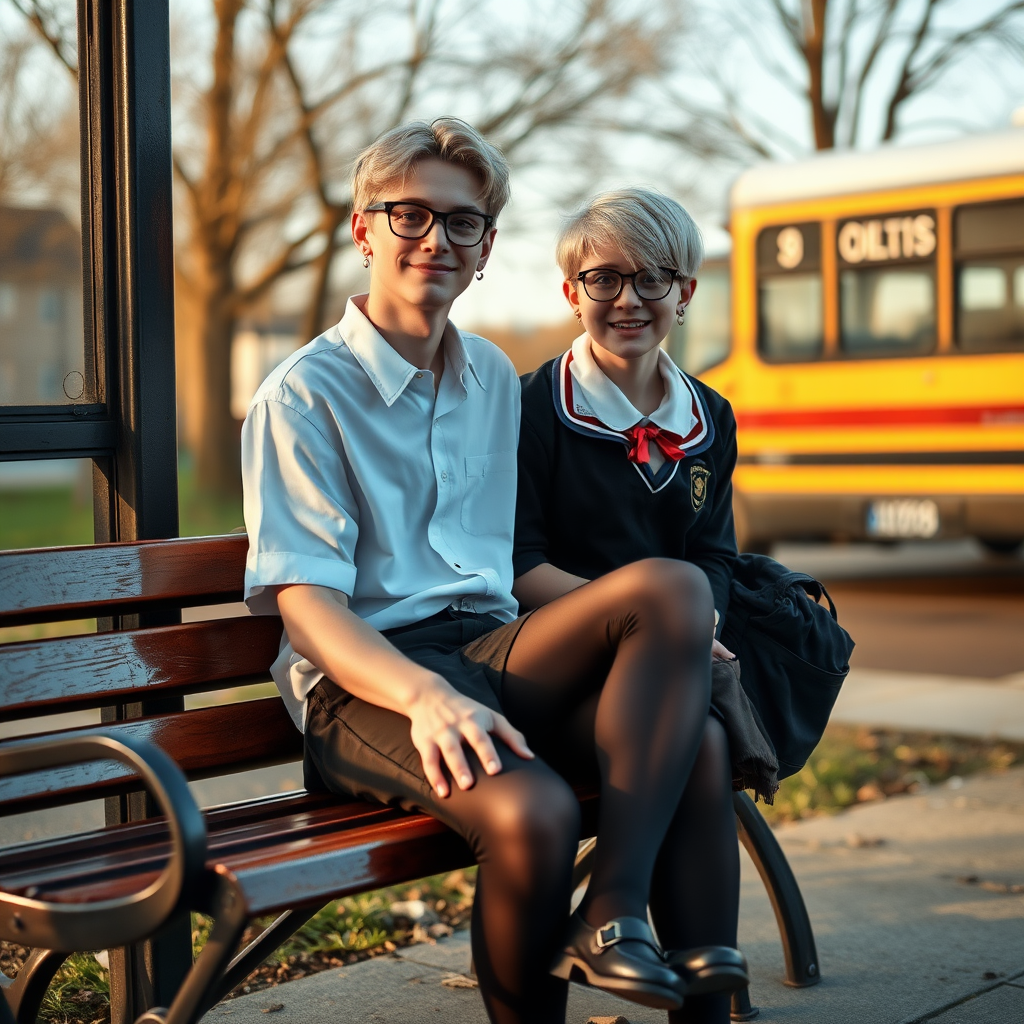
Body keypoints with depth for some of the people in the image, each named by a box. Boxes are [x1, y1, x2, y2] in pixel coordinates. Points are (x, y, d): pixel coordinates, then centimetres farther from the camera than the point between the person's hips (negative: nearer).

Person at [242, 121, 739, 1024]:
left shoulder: (496, 380, 19)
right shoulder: (303, 395, -1)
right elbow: (306, 605, -9)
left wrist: (667, 636, 7)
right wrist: (423, 693, -29)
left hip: (493, 650, 6)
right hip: (365, 681, -5)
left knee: (675, 586, -24)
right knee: (532, 809, -36)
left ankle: (615, 912, -25)